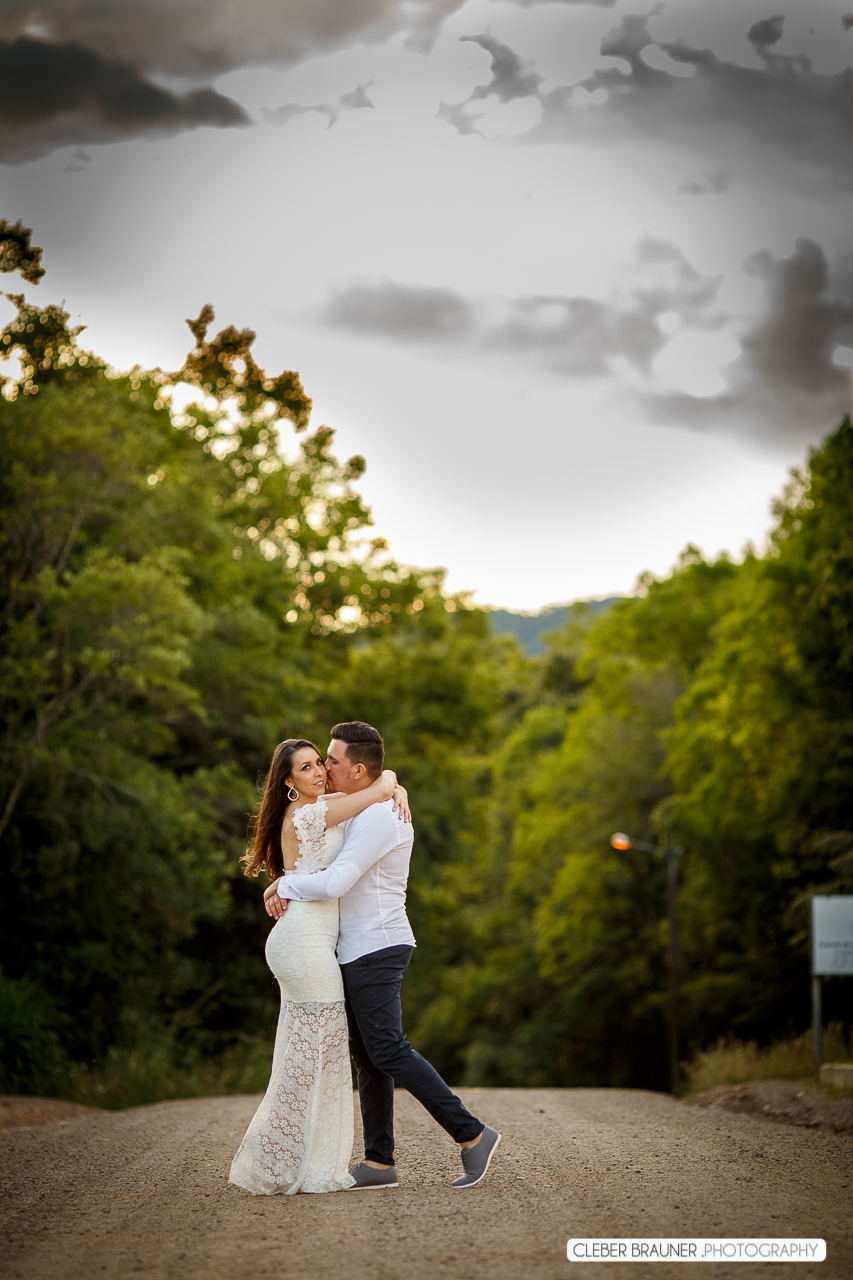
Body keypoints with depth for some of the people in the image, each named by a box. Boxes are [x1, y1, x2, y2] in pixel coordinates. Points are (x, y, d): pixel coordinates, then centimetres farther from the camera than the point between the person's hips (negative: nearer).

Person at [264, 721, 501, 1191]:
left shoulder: (378, 818, -19)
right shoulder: (364, 813, 15)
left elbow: (334, 884, -26)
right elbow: (332, 868, 25)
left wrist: (286, 885, -8)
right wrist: (288, 885, 6)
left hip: (376, 950, -10)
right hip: (362, 952, 10)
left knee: (387, 1051, -10)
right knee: (367, 1055, 8)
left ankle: (471, 1134, -7)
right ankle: (379, 1163, 9)